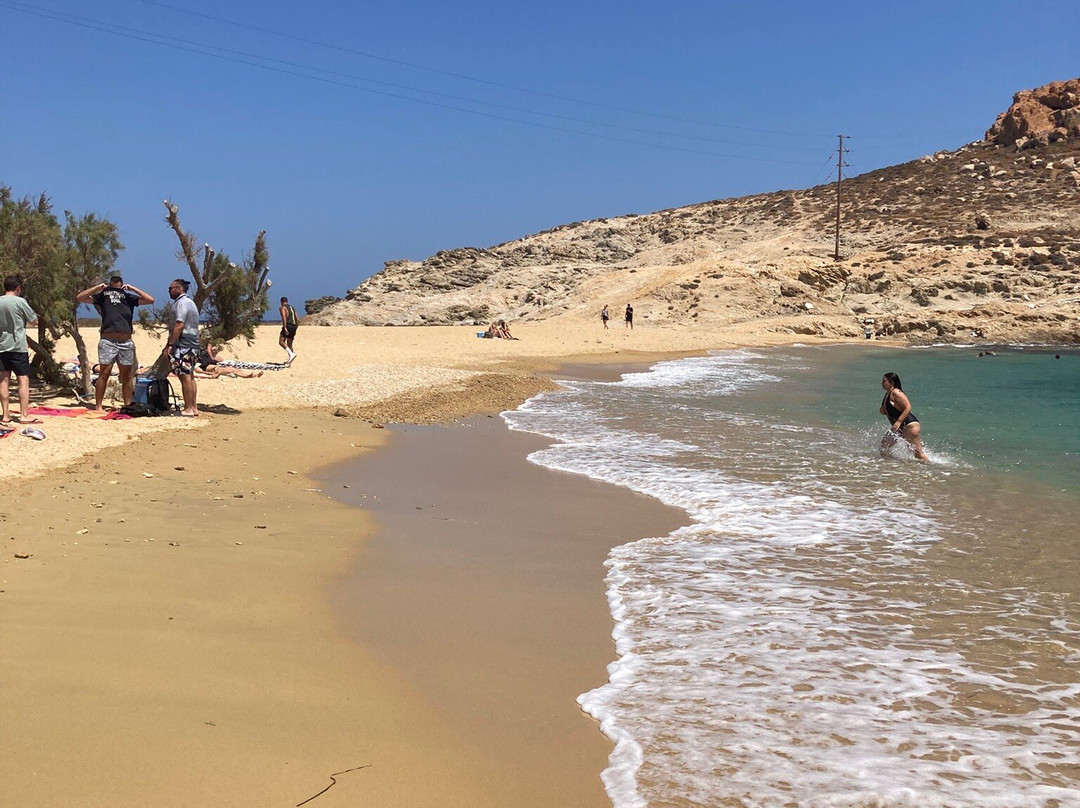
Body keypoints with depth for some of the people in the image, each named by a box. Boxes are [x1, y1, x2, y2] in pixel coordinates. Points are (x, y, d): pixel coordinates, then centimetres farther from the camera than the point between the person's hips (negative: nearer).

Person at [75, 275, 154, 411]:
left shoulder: (129, 297, 16)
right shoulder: (103, 296, 12)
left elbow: (150, 300, 8)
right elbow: (79, 297, 6)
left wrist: (132, 289, 6)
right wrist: (98, 287, 3)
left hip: (126, 342, 2)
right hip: (108, 340, -2)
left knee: (127, 375, 5)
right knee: (104, 373, -6)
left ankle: (128, 406, 10)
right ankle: (98, 406, -6)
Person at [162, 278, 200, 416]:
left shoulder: (181, 303, -11)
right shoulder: (190, 302, 21)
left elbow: (179, 326, -20)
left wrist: (169, 345, -20)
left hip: (182, 345, -10)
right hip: (192, 344, 10)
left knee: (184, 376, -9)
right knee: (190, 376, 11)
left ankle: (188, 409, -10)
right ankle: (194, 407, 13)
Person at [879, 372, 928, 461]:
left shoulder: (895, 393, -15)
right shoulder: (888, 394, 14)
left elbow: (908, 407, -22)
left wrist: (898, 422, -27)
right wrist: (883, 411, 4)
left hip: (910, 425, -10)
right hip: (899, 428, 10)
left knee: (918, 452, -10)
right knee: (884, 444, 13)